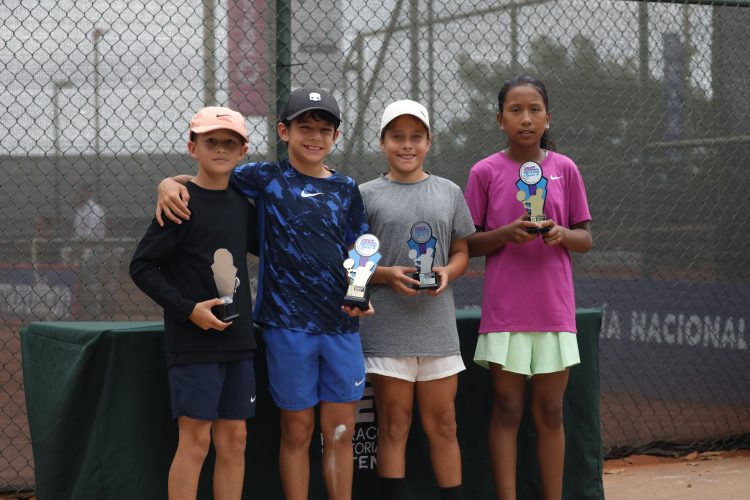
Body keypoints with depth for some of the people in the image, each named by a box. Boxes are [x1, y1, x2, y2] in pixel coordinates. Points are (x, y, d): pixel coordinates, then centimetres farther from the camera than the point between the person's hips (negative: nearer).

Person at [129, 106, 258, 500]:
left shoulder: (242, 202, 10)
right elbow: (142, 266, -10)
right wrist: (187, 308, -17)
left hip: (237, 339, 6)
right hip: (193, 340, -6)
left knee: (234, 438, 8)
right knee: (195, 439, -5)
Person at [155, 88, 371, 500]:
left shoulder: (346, 189, 10)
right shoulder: (266, 179, 2)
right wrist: (169, 183, -15)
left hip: (341, 324, 3)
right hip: (287, 323, -3)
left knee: (340, 431, 6)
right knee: (297, 431, 4)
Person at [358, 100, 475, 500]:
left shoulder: (449, 192, 11)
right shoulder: (366, 195, 2)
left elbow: (461, 253, 16)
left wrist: (448, 272, -6)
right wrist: (386, 275, -15)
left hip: (437, 326, 3)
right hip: (387, 327, -2)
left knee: (443, 424, 7)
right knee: (394, 426, 2)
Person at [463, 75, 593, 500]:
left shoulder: (565, 169, 5)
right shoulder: (485, 172, 0)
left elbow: (586, 238, 9)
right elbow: (467, 244, 3)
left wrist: (562, 234, -13)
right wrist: (505, 233, -16)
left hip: (555, 308, 2)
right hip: (505, 310, -2)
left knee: (550, 412, 7)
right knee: (507, 412, 1)